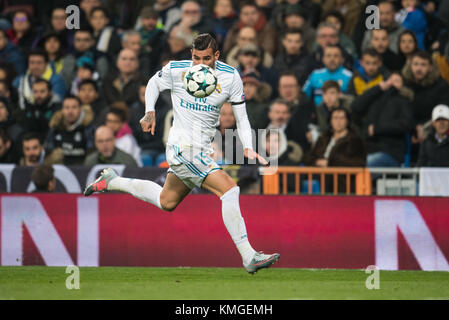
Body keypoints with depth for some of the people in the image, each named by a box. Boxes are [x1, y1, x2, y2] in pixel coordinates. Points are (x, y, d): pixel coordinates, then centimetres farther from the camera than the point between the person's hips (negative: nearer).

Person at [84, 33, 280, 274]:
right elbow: (154, 83, 12)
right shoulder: (176, 70, -10)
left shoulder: (230, 77, -4)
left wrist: (248, 148, -13)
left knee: (166, 202, 22)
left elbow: (241, 118, 1)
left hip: (202, 150, 6)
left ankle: (111, 181, 39)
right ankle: (248, 256, -20)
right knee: (229, 190, -20)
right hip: (183, 147, -6)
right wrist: (149, 112, -1)